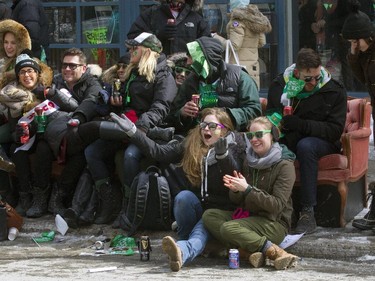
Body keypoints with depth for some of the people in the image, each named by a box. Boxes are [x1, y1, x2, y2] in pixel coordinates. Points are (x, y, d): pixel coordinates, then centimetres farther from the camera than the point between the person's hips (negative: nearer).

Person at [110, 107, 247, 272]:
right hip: (194, 207, 4)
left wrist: (223, 154, -37)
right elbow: (159, 152, 1)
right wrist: (132, 131, -7)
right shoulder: (190, 144, 11)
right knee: (184, 196, -29)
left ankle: (182, 250, -67)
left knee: (201, 230, -35)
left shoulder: (235, 146, 1)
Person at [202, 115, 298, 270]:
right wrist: (235, 190, -12)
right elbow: (237, 201, 13)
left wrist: (247, 189, -24)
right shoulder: (250, 161, 11)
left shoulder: (284, 165, -10)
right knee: (209, 215, -11)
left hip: (274, 223, -8)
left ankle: (275, 252, -29)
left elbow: (277, 205, -18)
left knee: (228, 228, -29)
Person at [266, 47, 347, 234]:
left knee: (305, 146, -38)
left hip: (321, 141, -2)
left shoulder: (335, 91, -5)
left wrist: (300, 124, -23)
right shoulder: (279, 85, 0)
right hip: (287, 141, 2)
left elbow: (335, 130, -11)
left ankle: (308, 212, -36)